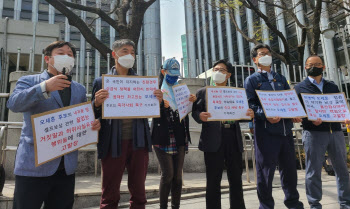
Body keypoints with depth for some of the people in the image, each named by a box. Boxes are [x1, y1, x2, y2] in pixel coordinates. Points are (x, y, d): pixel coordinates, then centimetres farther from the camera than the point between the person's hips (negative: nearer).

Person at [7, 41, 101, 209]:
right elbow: (14, 104, -15)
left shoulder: (79, 89, 15)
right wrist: (45, 87, -28)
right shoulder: (29, 81, 3)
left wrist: (93, 124, -3)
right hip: (34, 165, -3)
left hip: (66, 167, 4)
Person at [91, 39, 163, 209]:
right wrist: (97, 103, -18)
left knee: (138, 193, 13)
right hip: (113, 144, -2)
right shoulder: (101, 82, 6)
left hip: (138, 143, 2)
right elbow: (94, 116, 2)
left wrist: (158, 101, -9)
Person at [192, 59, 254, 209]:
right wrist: (200, 116, -22)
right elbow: (195, 111, 0)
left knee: (236, 178, 10)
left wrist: (249, 114, -8)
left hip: (233, 138, 3)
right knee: (213, 180, 3)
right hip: (213, 140, -3)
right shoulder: (203, 92, 10)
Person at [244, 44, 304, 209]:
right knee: (265, 169, 1)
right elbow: (250, 105, -5)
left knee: (289, 167, 12)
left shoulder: (280, 78, 21)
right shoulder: (251, 80, 6)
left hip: (285, 128, 5)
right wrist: (266, 115, -22)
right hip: (265, 130, -5)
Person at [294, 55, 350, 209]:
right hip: (313, 132, -4)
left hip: (335, 131, 4)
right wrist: (310, 119, -20)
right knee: (313, 171, 1)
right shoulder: (300, 88, 6)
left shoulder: (332, 86, 19)